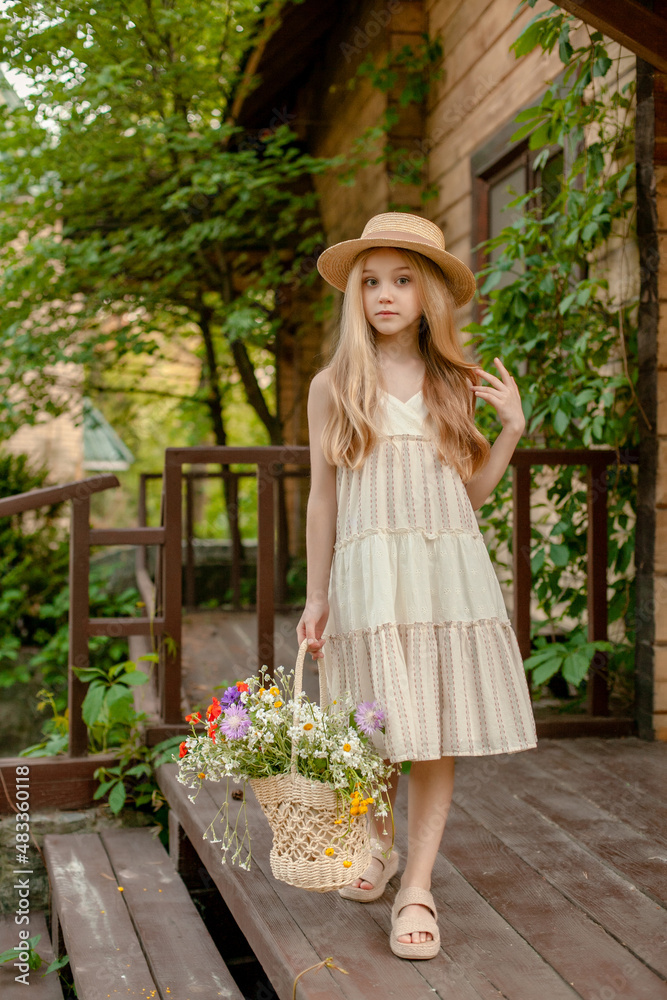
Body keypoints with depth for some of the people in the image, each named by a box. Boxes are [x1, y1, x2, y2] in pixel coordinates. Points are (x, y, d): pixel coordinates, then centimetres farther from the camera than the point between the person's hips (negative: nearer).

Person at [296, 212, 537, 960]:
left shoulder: (456, 385, 11)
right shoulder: (334, 386, 6)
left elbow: (472, 492, 14)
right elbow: (323, 496, 8)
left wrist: (513, 429, 2)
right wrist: (315, 596, 6)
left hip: (449, 568, 2)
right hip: (369, 569, -1)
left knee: (440, 730, -2)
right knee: (378, 730, 0)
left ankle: (418, 886, 6)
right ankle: (377, 843, 29)